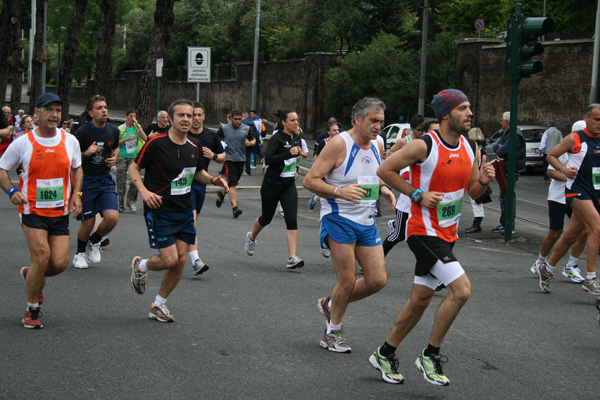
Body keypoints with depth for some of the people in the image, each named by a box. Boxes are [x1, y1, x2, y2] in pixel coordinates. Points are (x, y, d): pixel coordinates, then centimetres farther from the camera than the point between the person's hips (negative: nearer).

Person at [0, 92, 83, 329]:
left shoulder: (70, 141, 3)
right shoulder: (23, 143, -6)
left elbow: (76, 169, 20)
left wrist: (76, 193, 4)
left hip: (60, 213, 3)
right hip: (32, 211, -3)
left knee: (60, 263, -5)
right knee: (42, 257, -15)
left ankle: (29, 275, 31)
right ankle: (32, 310, 7)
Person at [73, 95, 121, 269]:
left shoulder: (113, 130, 3)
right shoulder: (82, 132, -12)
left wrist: (114, 158, 4)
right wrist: (86, 154, -23)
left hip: (105, 180, 4)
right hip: (86, 181, -4)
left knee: (112, 217, -13)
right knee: (88, 223, 0)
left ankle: (95, 241, 18)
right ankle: (80, 253, 27)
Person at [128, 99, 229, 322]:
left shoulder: (194, 147, 5)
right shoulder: (156, 144, -12)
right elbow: (134, 169, -4)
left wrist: (213, 180, 1)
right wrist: (144, 191, -20)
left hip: (184, 211, 6)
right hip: (160, 210, -6)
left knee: (181, 261, 2)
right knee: (170, 259, -12)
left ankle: (158, 305, 21)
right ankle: (140, 266, 22)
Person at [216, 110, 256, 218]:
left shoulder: (247, 129, 3)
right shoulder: (224, 128, 0)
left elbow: (254, 140, 10)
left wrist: (250, 143, -12)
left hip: (241, 159, 4)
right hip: (229, 159, -3)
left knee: (233, 183, 17)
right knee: (232, 184, -13)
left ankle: (222, 194, 46)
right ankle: (234, 207, -18)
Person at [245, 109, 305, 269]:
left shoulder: (296, 138, 7)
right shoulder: (276, 138, -14)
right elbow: (268, 159, -28)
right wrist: (289, 153, -33)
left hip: (289, 185, 5)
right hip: (272, 184, -5)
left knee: (292, 220, -11)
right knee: (266, 218, 13)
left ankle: (292, 258, -17)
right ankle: (252, 237, 46)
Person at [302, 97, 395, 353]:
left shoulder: (377, 147, 8)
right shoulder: (339, 144, -14)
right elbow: (309, 181, -16)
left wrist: (383, 189, 3)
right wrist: (339, 191, -30)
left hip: (367, 222, 7)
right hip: (339, 219, -7)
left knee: (378, 280, 1)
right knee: (348, 280, -6)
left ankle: (330, 304, 24)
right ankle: (332, 333, 15)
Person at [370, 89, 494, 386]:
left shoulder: (469, 148, 6)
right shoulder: (425, 146, -17)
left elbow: (473, 193, 14)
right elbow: (384, 170, -10)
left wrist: (483, 180, -8)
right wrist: (417, 194, -16)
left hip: (447, 233, 8)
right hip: (424, 232, -8)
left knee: (420, 300, 13)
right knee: (461, 289, -18)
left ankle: (385, 355, 28)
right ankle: (429, 355, -2)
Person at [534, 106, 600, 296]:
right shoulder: (574, 139, -4)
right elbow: (551, 155, 3)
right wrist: (564, 170, -13)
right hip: (577, 190, -6)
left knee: (570, 236, 11)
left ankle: (546, 269, 28)